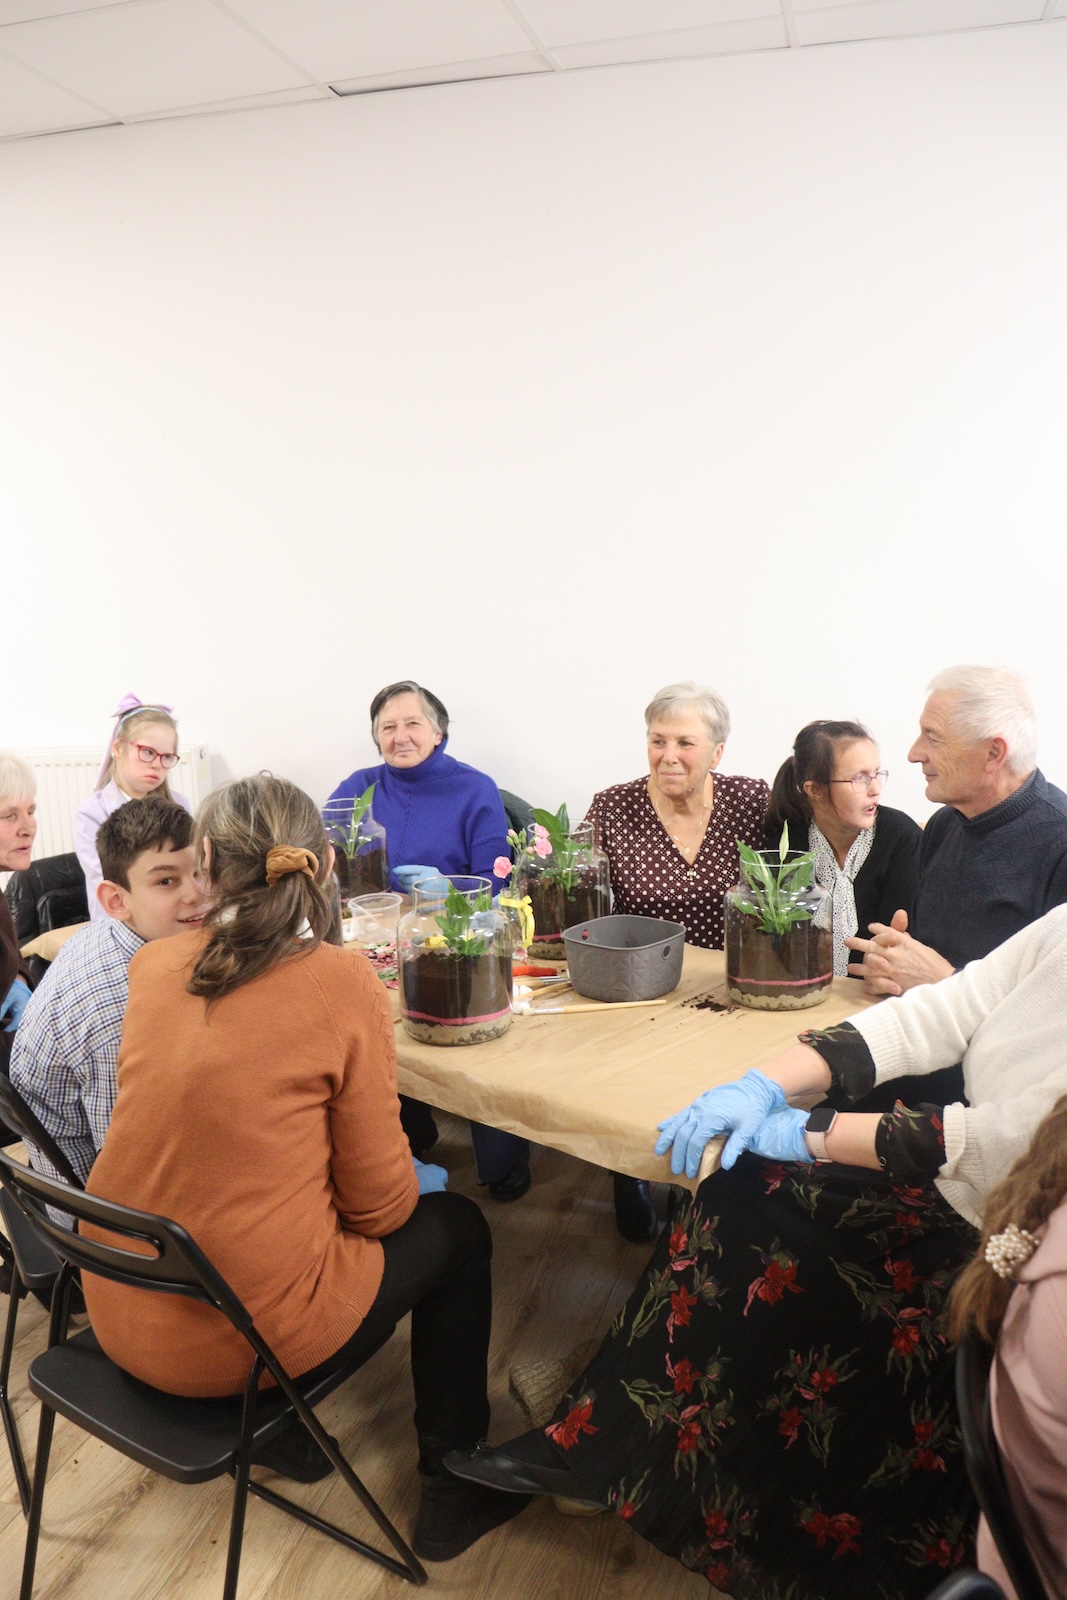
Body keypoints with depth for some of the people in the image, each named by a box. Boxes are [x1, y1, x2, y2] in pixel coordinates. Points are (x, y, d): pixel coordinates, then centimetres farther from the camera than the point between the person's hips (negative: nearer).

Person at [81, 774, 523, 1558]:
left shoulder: (151, 964, -4)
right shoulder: (344, 981, -19)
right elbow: (377, 1202, -12)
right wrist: (419, 1184, 10)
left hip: (120, 1311, 6)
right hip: (241, 1339, -5)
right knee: (458, 1228, 18)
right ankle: (452, 1491, 29)